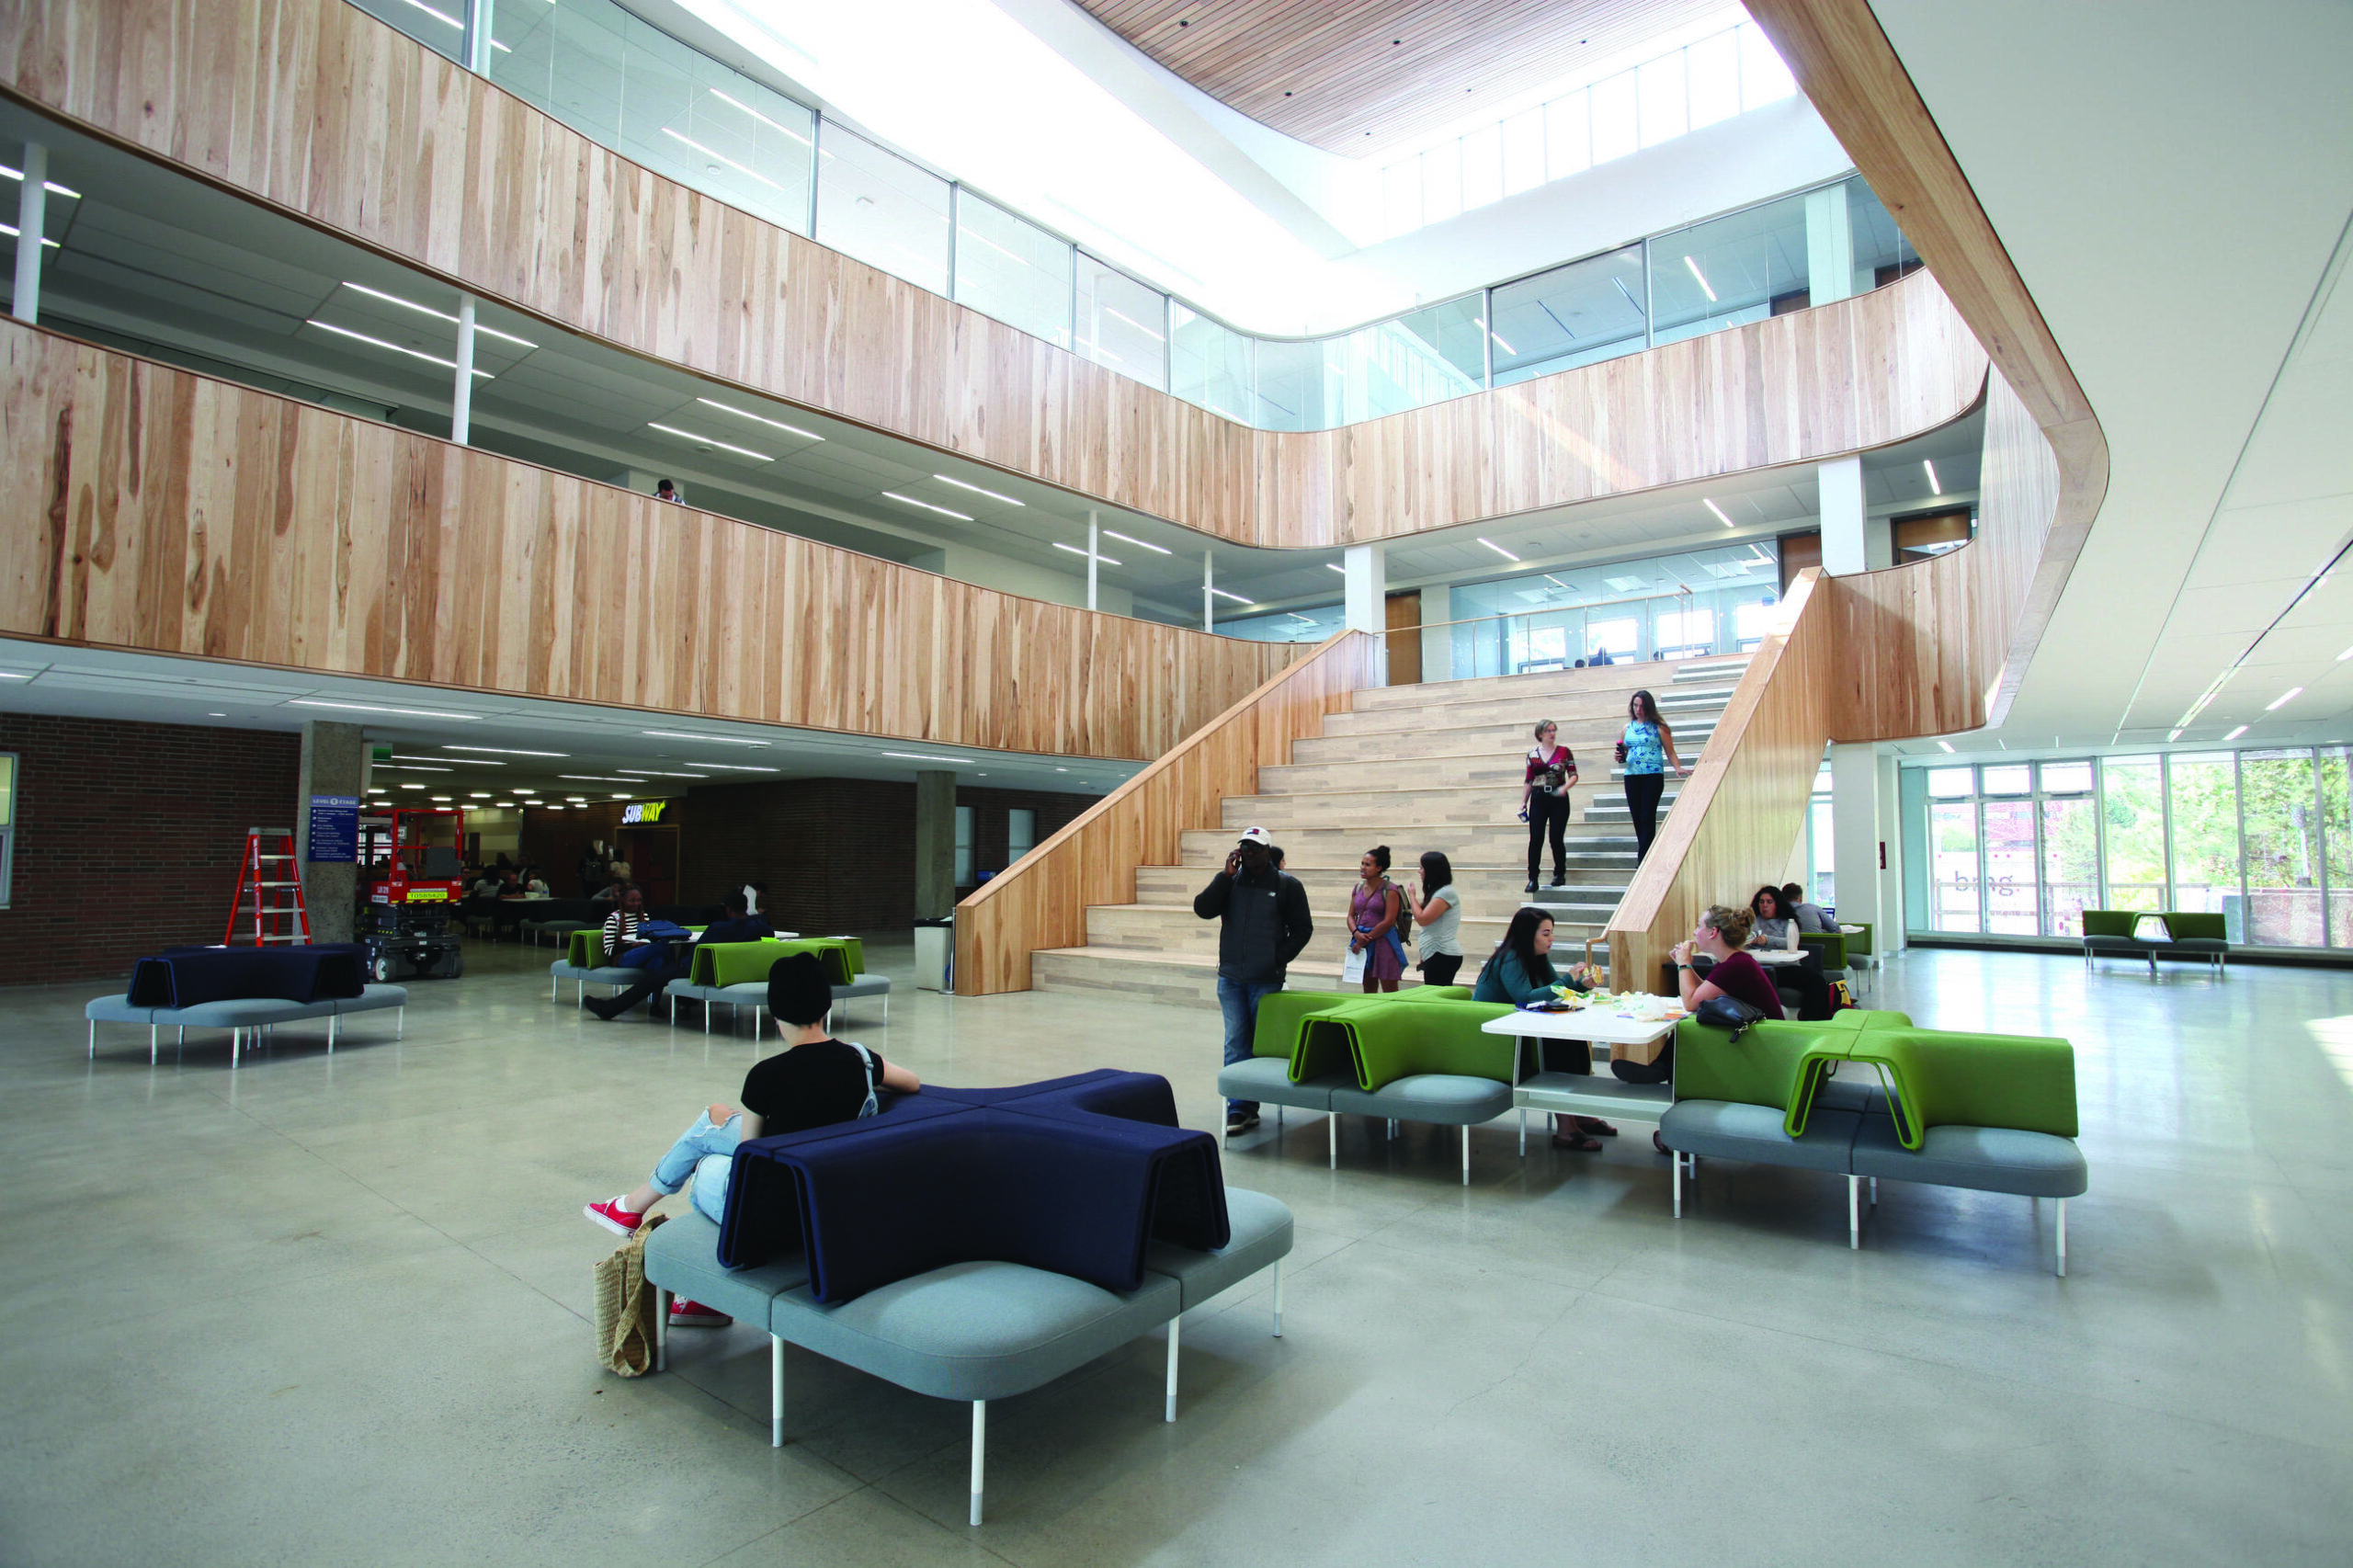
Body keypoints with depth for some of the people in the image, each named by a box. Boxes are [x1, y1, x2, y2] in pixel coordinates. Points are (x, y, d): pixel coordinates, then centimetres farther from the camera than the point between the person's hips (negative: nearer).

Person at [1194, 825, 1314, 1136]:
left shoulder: (1287, 885, 0)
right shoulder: (1229, 880, 7)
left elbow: (1302, 928, 3)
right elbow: (1202, 909, -5)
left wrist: (1280, 958, -9)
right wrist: (1227, 875, -11)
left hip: (1266, 980, -2)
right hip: (1230, 978, 2)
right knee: (1235, 1041, 3)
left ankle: (1248, 1105, 13)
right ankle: (1239, 1105, 7)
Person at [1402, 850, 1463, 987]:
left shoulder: (1446, 893, -12)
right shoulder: (1437, 892, 19)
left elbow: (1422, 919, -17)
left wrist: (1412, 895, -3)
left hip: (1443, 956, -10)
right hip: (1434, 955, 10)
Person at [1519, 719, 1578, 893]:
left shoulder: (1564, 752, 2)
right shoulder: (1532, 754, 7)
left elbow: (1574, 775, 0)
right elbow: (1528, 780, 11)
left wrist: (1565, 787, -20)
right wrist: (1523, 803, 8)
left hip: (1559, 799, -1)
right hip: (1538, 800, 1)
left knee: (1556, 839, 0)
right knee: (1535, 839, -6)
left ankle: (1560, 874, 20)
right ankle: (1532, 879, -3)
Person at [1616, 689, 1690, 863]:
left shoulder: (1658, 727, 1)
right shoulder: (1628, 727, 14)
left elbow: (1670, 752, 1)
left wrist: (1678, 768, -16)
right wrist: (1621, 757, 1)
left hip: (1653, 775, -5)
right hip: (1631, 776, 5)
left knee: (1647, 818, -11)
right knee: (1637, 818, 4)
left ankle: (1643, 861, -13)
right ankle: (1646, 857, 13)